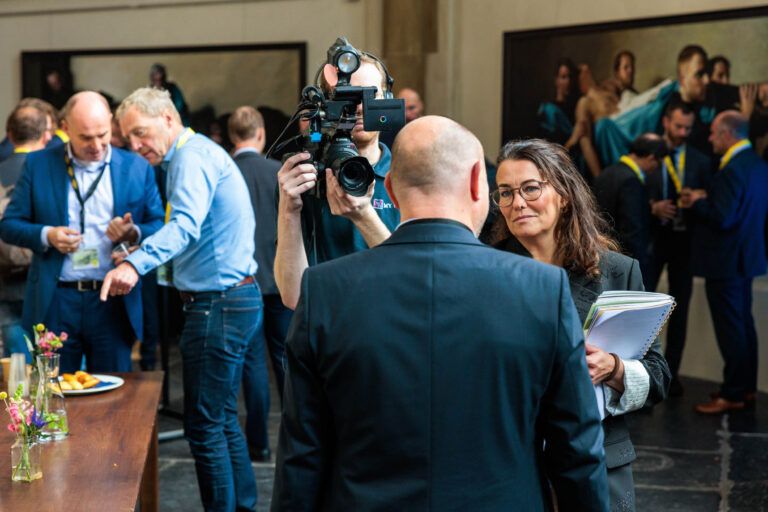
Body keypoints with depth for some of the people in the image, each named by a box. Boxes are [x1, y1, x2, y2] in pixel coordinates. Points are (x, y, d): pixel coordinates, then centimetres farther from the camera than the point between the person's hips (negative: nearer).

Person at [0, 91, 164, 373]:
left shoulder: (137, 168, 5)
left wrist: (134, 233, -15)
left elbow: (160, 227, 7)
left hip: (113, 303, 0)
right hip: (55, 303, 0)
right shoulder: (38, 164, 6)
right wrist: (47, 235, -13)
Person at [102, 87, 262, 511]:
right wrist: (137, 242, 16)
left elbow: (185, 224, -32)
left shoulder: (193, 156, -15)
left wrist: (135, 264, -46)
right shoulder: (195, 154, 19)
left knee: (204, 424, -5)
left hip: (219, 303, -11)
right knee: (223, 420, 17)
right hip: (235, 298, 11)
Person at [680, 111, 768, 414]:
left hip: (725, 261, -10)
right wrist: (706, 200, 9)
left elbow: (721, 218, -26)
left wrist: (696, 203, -10)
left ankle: (732, 395, 3)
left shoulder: (731, 170, -22)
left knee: (730, 329, -3)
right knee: (744, 324, 17)